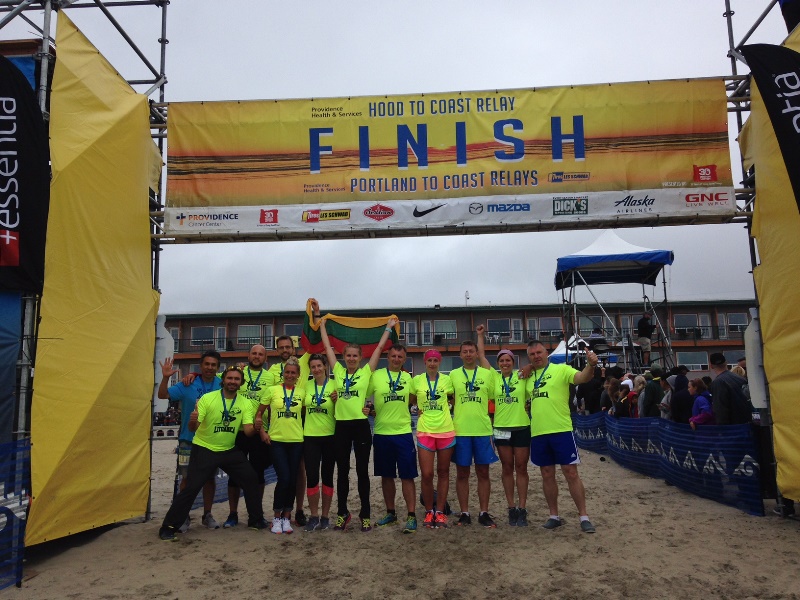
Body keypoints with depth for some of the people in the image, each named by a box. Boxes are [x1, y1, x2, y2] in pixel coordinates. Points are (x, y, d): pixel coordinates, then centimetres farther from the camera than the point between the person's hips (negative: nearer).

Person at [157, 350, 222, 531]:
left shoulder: (222, 386, -1)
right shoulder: (188, 385, -7)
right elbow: (163, 395, -6)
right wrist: (165, 377, -25)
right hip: (189, 440, -2)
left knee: (210, 478, 11)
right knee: (188, 478, 4)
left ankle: (207, 514, 24)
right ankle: (184, 516, 18)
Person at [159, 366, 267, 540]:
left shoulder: (245, 404, -5)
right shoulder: (207, 398, -14)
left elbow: (248, 430, -13)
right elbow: (193, 428, -16)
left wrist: (255, 427, -36)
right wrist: (192, 421, -40)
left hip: (230, 450, 4)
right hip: (204, 450, -4)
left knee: (250, 479, 3)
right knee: (191, 487, -9)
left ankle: (256, 520, 20)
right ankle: (168, 527, 7)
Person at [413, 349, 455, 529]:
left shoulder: (446, 380, 3)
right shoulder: (417, 380, 1)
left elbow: (454, 401, 14)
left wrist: (451, 413, 0)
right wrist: (418, 410, -2)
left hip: (446, 431, 1)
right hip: (425, 431, -1)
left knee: (443, 472, 8)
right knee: (426, 474, -4)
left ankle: (440, 511, 19)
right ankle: (429, 511, 15)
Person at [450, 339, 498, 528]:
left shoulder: (487, 374, 5)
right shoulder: (453, 374, 5)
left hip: (483, 430, 0)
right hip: (460, 430, 0)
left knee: (483, 473, 6)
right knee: (462, 473, 6)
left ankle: (484, 513, 16)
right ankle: (464, 513, 16)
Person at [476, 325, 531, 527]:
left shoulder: (522, 376, 1)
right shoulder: (494, 377, 5)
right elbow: (481, 356, 7)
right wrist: (480, 335, 9)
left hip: (522, 427, -1)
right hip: (501, 428, 1)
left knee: (521, 468, 4)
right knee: (507, 469, 7)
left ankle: (522, 509, 10)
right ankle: (512, 508, 15)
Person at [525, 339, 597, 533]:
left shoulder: (561, 369, -2)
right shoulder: (529, 377, 13)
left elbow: (582, 377, -21)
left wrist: (591, 365, -40)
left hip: (561, 430, -5)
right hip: (538, 433, 5)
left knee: (571, 473, 0)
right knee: (547, 475, 12)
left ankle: (584, 516, 10)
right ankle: (554, 516, 23)